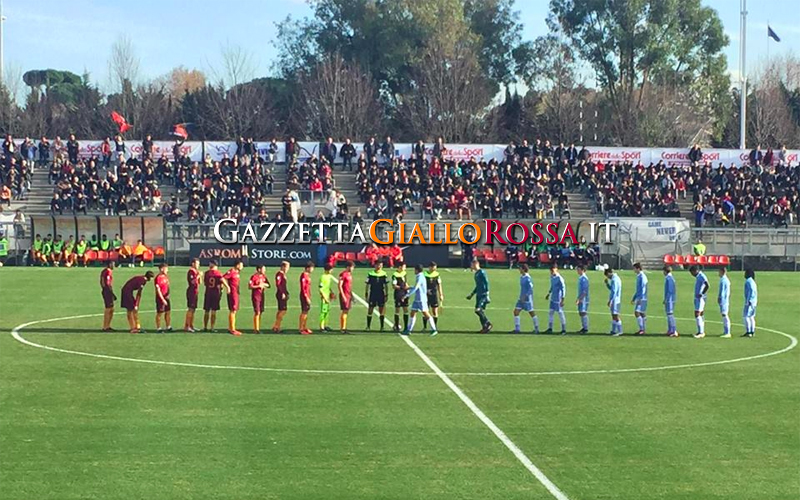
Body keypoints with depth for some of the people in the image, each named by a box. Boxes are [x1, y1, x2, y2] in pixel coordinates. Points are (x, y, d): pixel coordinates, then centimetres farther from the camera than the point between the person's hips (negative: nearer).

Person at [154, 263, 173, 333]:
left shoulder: (166, 276, 9)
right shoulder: (158, 278, -16)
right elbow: (158, 290, -18)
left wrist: (168, 294, 7)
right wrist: (163, 299, -19)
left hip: (166, 297, 8)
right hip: (160, 298, -8)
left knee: (168, 312, 13)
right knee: (159, 313, 1)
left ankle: (168, 327, 23)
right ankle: (158, 328, 9)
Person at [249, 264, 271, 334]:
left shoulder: (264, 276, 10)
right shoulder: (254, 277, -12)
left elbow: (268, 285, 13)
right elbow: (249, 286, -16)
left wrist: (264, 284, -7)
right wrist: (258, 286, -17)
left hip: (261, 296, 7)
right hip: (255, 296, -7)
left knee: (260, 312, 8)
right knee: (257, 312, -10)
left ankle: (258, 328, 16)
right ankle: (256, 329, -5)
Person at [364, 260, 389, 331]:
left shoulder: (384, 274, 0)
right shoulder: (370, 274, -2)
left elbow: (386, 286, 5)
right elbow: (368, 285, 2)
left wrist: (386, 295, 2)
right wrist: (366, 295, -2)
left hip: (381, 295, 1)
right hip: (372, 295, -1)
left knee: (382, 311, 3)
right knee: (370, 310, 1)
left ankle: (382, 327, 11)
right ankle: (368, 326, 11)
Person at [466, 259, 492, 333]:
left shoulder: (482, 272, -11)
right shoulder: (476, 274, 17)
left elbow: (486, 283, -16)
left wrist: (487, 294, -21)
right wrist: (472, 294, 27)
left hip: (483, 295, -10)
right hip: (478, 295, 10)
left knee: (478, 310, -16)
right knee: (480, 311, 7)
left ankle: (488, 324, -6)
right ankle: (484, 327, 11)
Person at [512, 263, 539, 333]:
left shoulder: (528, 278, -17)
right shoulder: (521, 277, 10)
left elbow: (531, 289, -21)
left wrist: (525, 296, -24)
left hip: (527, 299, -9)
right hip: (522, 299, 9)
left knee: (532, 313, 2)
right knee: (516, 312, 1)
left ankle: (536, 329, 14)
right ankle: (517, 329, 5)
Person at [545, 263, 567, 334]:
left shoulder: (559, 279, -18)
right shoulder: (552, 277, 7)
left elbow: (563, 289, -18)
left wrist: (562, 299, -20)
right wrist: (549, 293, 27)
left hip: (558, 300, -8)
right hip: (552, 299, 8)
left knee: (560, 313, -3)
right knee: (550, 312, 9)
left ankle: (563, 329, 5)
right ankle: (550, 328, 17)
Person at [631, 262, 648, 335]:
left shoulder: (642, 277, -13)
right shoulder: (638, 276, 16)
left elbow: (643, 289, -19)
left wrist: (640, 299, -23)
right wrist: (634, 298, 25)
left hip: (641, 298, -10)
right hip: (638, 298, 10)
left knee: (637, 313, -14)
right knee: (642, 314, 10)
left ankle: (641, 329, -13)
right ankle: (642, 330, 11)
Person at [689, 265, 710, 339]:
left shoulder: (702, 276, -15)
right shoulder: (698, 277, 16)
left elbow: (706, 286, -28)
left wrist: (701, 294, -21)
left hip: (700, 299, -10)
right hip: (697, 299, 10)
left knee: (697, 314, -13)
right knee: (700, 314, 11)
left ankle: (701, 332, -13)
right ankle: (702, 332, 14)